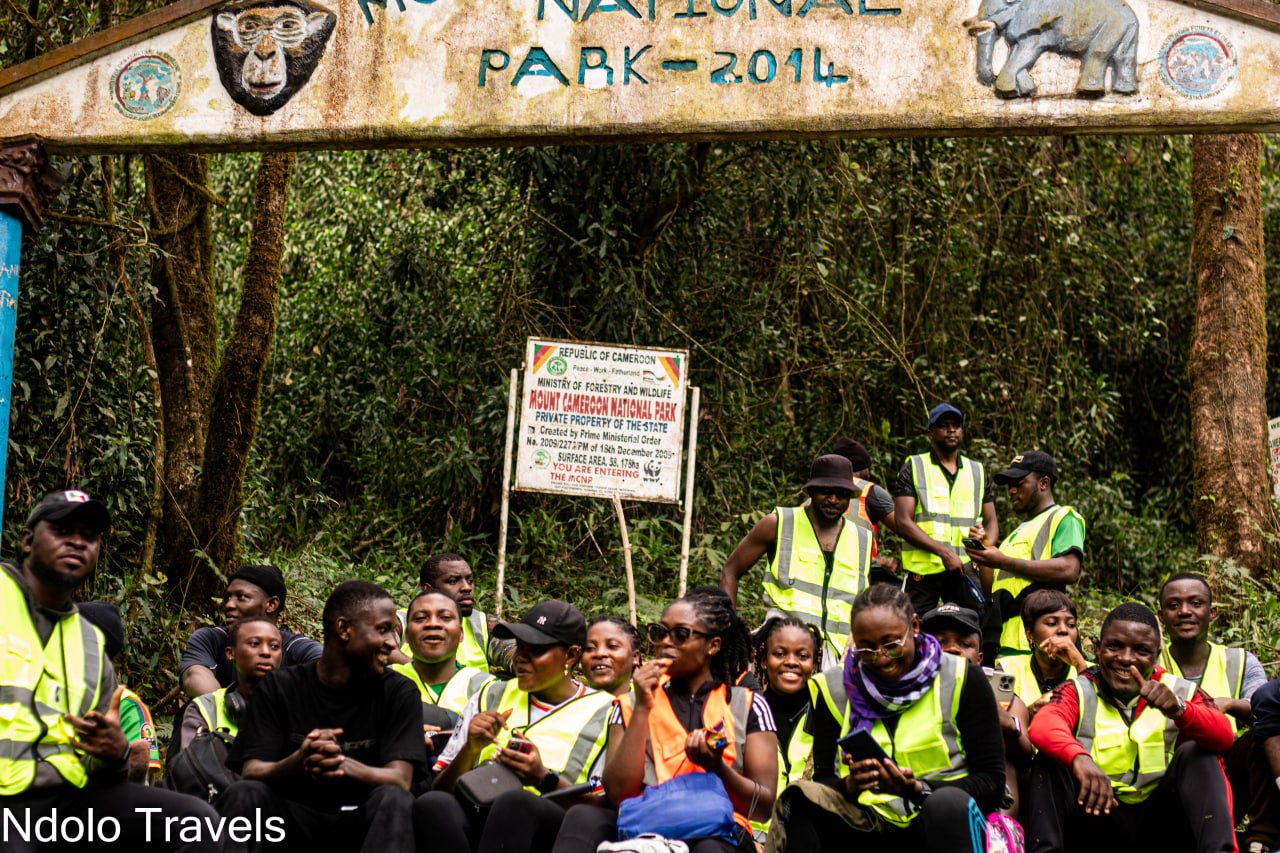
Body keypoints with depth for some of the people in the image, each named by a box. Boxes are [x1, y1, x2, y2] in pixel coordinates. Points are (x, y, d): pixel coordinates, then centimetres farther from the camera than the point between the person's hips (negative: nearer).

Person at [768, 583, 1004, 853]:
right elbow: (824, 780, 9)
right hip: (866, 827, 2)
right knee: (800, 797, -26)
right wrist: (850, 786, -15)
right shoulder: (836, 688, 10)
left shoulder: (963, 680, 1)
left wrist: (918, 790, -18)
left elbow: (992, 783, -2)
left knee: (948, 803, -37)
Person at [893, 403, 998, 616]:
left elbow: (991, 523, 20)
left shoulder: (977, 471, 19)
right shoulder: (913, 467, 7)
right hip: (922, 569, -3)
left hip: (965, 569, 3)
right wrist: (944, 552, -15)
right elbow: (903, 522, -4)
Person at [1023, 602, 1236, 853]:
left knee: (1194, 752, -16)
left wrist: (1177, 710, -34)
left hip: (1160, 826, 1)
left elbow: (1224, 737, -14)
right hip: (1097, 820, 0)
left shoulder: (1182, 692, 5)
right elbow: (1042, 727, -21)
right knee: (1050, 757, -18)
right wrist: (1079, 758, -44)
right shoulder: (1079, 691, 2)